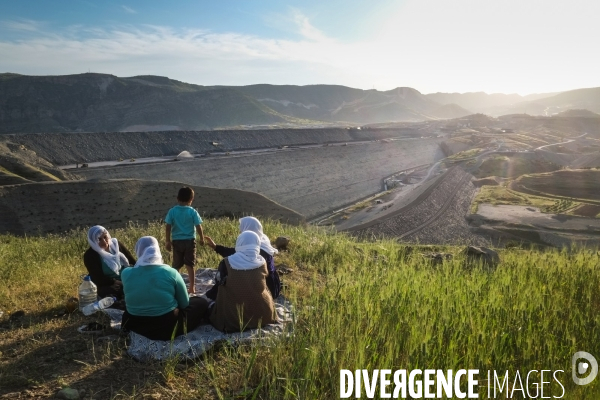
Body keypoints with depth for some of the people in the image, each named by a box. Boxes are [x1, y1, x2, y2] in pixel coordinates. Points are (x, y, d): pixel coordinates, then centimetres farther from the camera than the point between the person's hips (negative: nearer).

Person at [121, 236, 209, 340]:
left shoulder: (126, 274, -10)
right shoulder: (170, 273, -17)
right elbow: (184, 304, -3)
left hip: (134, 326, 4)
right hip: (166, 328, -3)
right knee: (201, 303, 16)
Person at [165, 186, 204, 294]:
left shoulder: (172, 211, -5)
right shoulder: (193, 212, -8)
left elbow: (168, 228, -5)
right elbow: (198, 227, -6)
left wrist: (168, 241, 3)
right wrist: (202, 238, 8)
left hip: (177, 241, 1)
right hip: (189, 241, -1)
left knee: (176, 266, 14)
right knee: (190, 265, 8)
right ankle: (192, 287, 11)